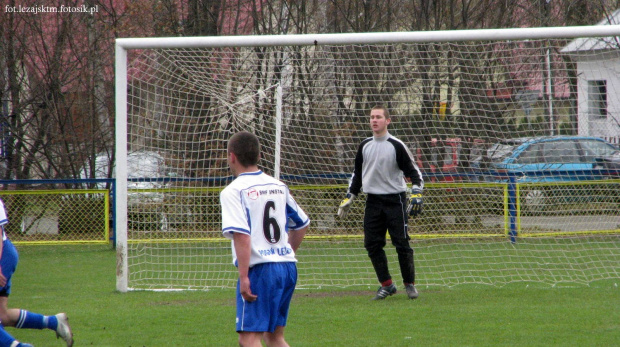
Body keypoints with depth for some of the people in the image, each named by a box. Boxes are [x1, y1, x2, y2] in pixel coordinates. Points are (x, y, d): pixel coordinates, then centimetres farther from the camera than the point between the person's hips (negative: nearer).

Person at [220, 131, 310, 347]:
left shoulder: (234, 191, -8)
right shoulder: (278, 187, 14)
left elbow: (241, 235, -18)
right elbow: (302, 224, 24)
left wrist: (244, 276, -19)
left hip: (260, 270, -7)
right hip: (288, 268, 7)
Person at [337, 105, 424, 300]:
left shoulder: (396, 146, -6)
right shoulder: (364, 146, 10)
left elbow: (413, 171, -5)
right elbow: (357, 173, 21)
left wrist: (416, 194, -18)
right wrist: (349, 198, 18)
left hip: (395, 200, -5)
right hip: (373, 201, 5)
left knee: (401, 243, -5)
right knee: (372, 244, 1)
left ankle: (410, 284, 9)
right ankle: (386, 285, 11)